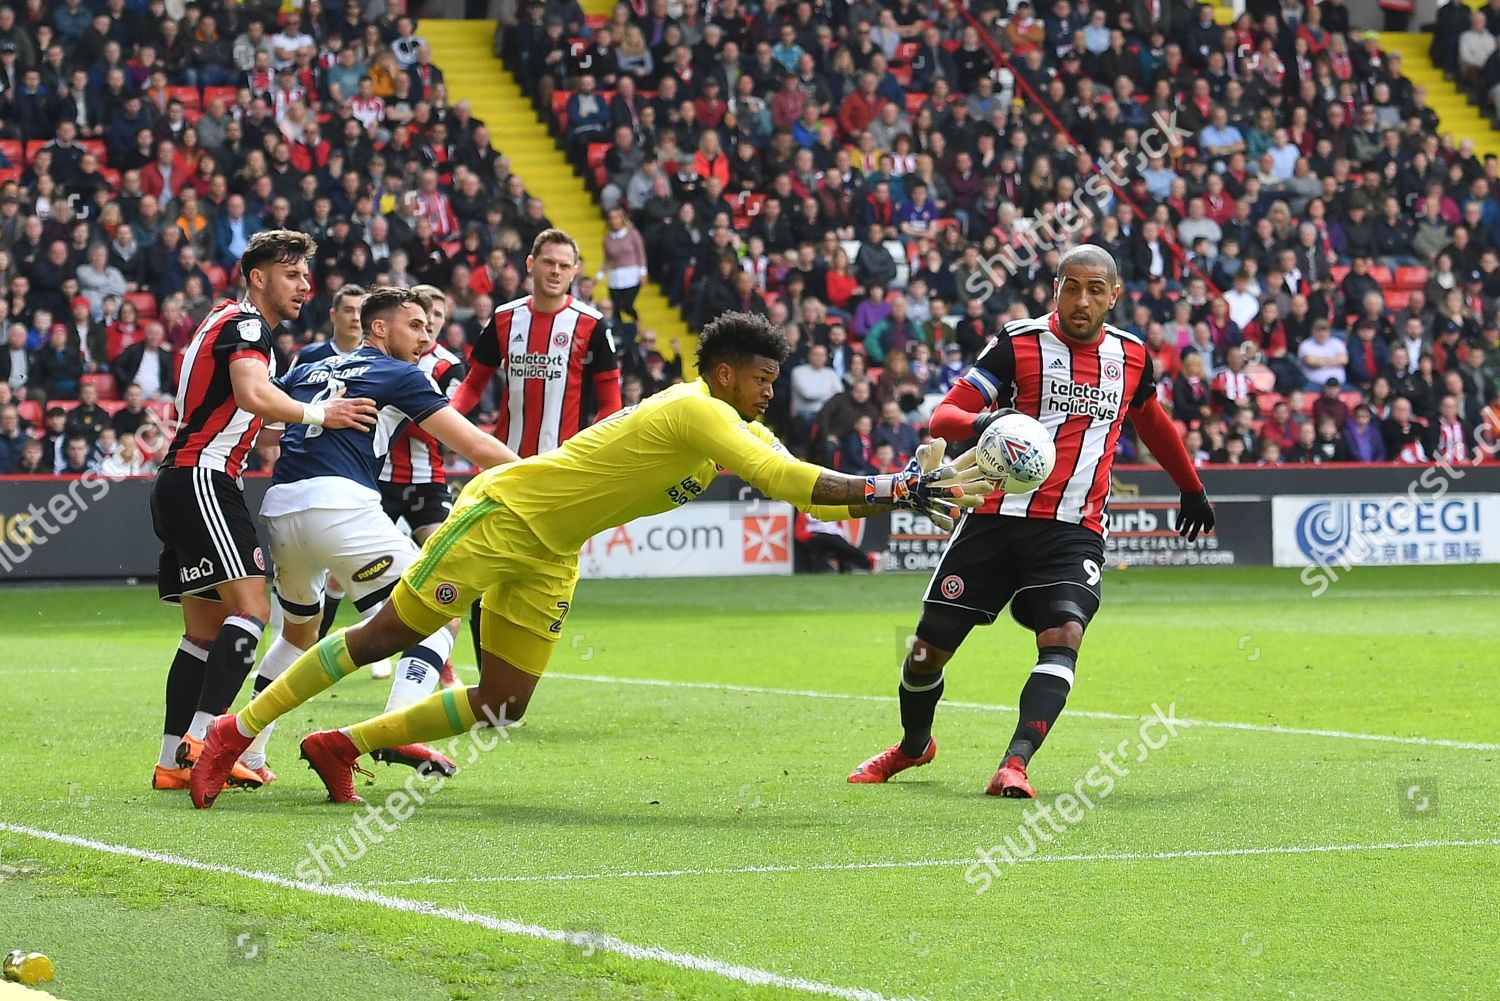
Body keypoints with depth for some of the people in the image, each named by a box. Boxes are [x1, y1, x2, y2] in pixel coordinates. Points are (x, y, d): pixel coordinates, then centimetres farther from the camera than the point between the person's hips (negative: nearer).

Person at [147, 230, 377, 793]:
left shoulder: (228, 322, 24)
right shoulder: (246, 324, -8)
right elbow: (254, 395, -26)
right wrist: (317, 414, -16)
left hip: (178, 487, 11)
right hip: (202, 480, -11)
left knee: (206, 630, 9)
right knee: (250, 608, -18)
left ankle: (175, 762, 7)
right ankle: (199, 741, -27)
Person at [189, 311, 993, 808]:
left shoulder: (737, 428, 6)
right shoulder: (699, 413, -23)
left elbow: (809, 493, 8)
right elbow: (787, 480, -31)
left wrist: (914, 492, -3)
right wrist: (896, 492, -28)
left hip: (550, 554, 9)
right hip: (504, 512, -9)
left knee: (502, 706, 2)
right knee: (387, 636, -7)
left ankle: (342, 747, 13)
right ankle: (237, 730, 3)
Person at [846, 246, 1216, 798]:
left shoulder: (1131, 355, 8)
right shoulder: (1018, 342, -4)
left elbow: (1152, 421, 30)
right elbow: (943, 415, -11)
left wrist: (1192, 488, 41)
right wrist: (979, 422, -34)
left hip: (1074, 533, 2)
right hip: (998, 518, -2)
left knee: (1064, 635, -25)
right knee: (930, 645, 3)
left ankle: (1015, 764, -31)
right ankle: (914, 744, 32)